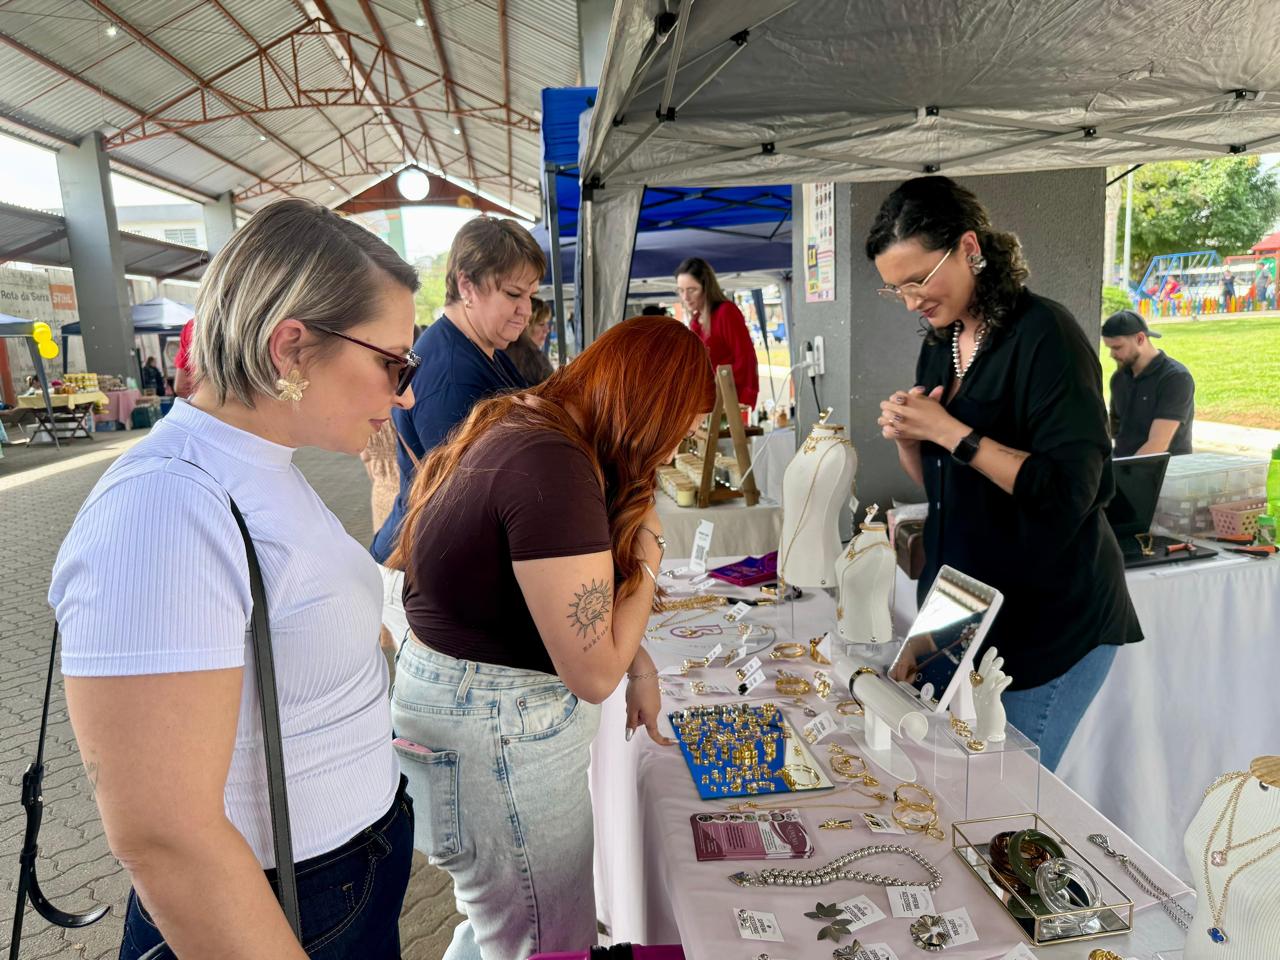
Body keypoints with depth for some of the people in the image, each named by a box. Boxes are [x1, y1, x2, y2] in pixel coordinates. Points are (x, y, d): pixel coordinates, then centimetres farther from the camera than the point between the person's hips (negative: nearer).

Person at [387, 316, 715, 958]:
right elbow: (594, 673, -25)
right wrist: (648, 554, -13)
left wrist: (638, 665, 7)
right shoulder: (554, 469, -29)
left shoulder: (522, 421, 2)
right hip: (492, 736, -10)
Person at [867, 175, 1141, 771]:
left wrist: (949, 432, -23)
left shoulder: (1045, 335, -15)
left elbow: (1072, 492, -22)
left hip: (1051, 624, -7)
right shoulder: (940, 343, 8)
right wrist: (907, 438, -5)